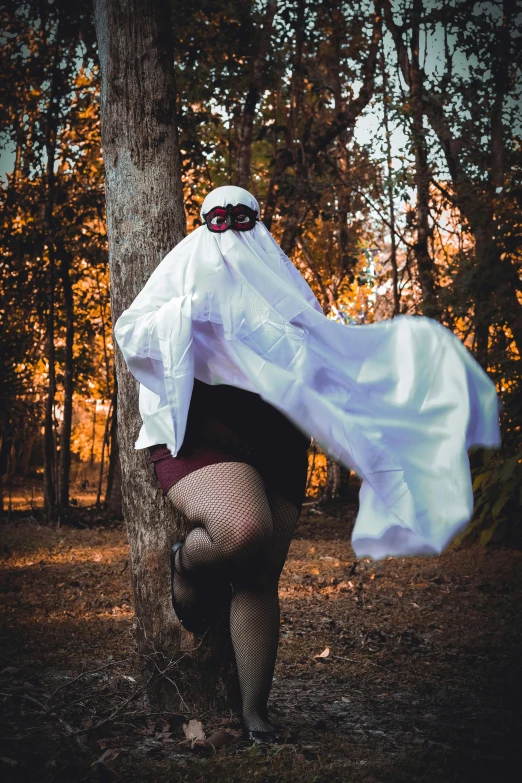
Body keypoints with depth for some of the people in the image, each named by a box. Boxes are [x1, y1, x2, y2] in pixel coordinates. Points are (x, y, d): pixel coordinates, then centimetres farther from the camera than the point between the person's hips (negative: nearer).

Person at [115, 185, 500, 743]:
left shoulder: (276, 280, 23)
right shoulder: (186, 268, 12)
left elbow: (326, 343, 25)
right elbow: (130, 333, 2)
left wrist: (402, 340, 17)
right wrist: (185, 311, -15)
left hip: (274, 436, 4)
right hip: (202, 423, -4)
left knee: (259, 579, -1)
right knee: (243, 529, -33)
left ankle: (255, 717, 6)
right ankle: (186, 563, 1)